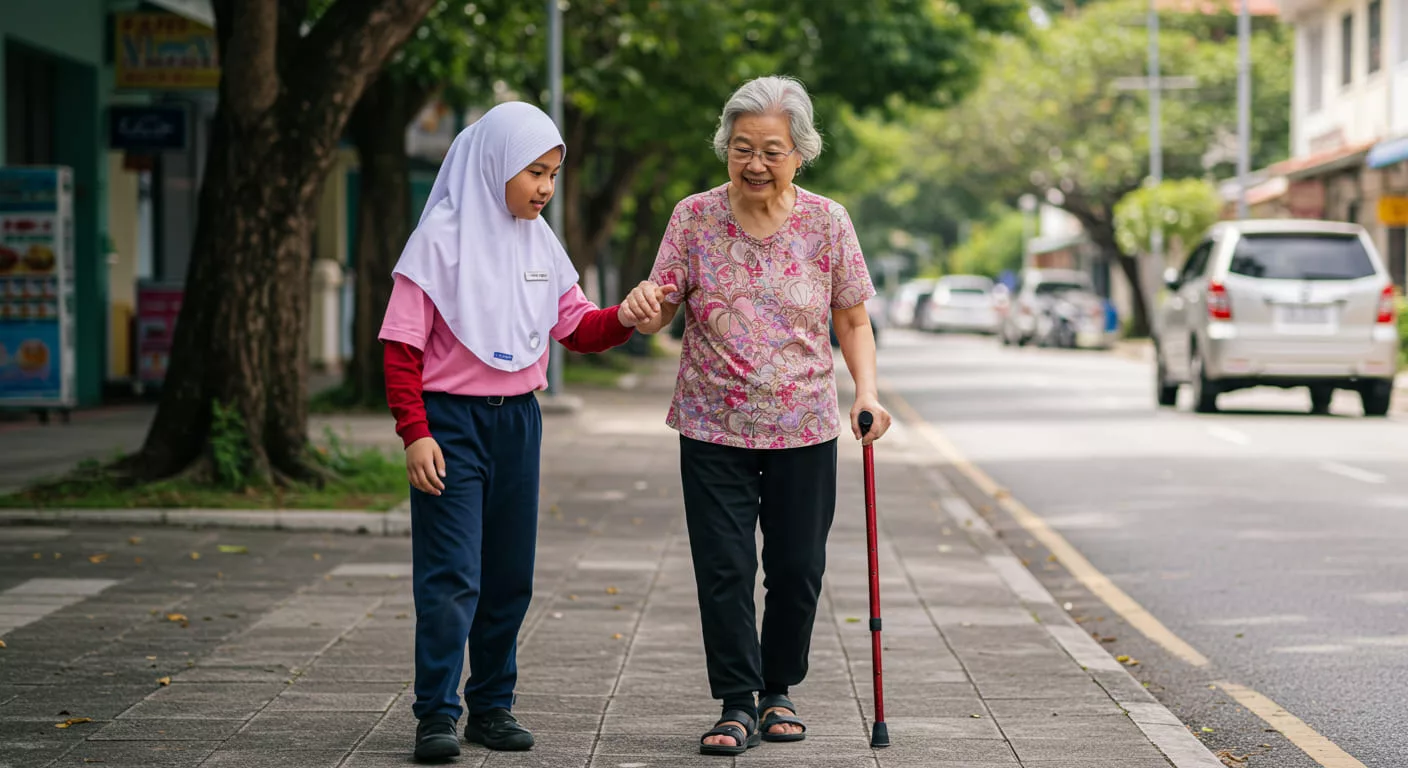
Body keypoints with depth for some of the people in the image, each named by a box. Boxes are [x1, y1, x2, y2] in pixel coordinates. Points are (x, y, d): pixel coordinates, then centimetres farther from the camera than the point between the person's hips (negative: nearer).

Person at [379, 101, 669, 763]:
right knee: (452, 573, -9)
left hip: (518, 419, 6)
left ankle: (492, 706, 19)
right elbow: (403, 346, -10)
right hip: (451, 418, -6)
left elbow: (577, 329, 15)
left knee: (509, 576, 10)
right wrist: (414, 434, -17)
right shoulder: (444, 236, -9)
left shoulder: (540, 243, 9)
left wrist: (624, 318, -6)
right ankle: (437, 714, -5)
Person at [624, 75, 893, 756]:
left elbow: (853, 321, 6)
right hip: (714, 429, -1)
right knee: (723, 570, -5)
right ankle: (737, 705, 4)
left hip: (805, 429, 1)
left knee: (798, 570, 6)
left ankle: (779, 690, 26)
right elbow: (660, 315, 0)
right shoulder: (694, 217, -3)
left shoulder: (826, 222, -2)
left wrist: (867, 392, -8)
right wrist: (644, 306, -24)